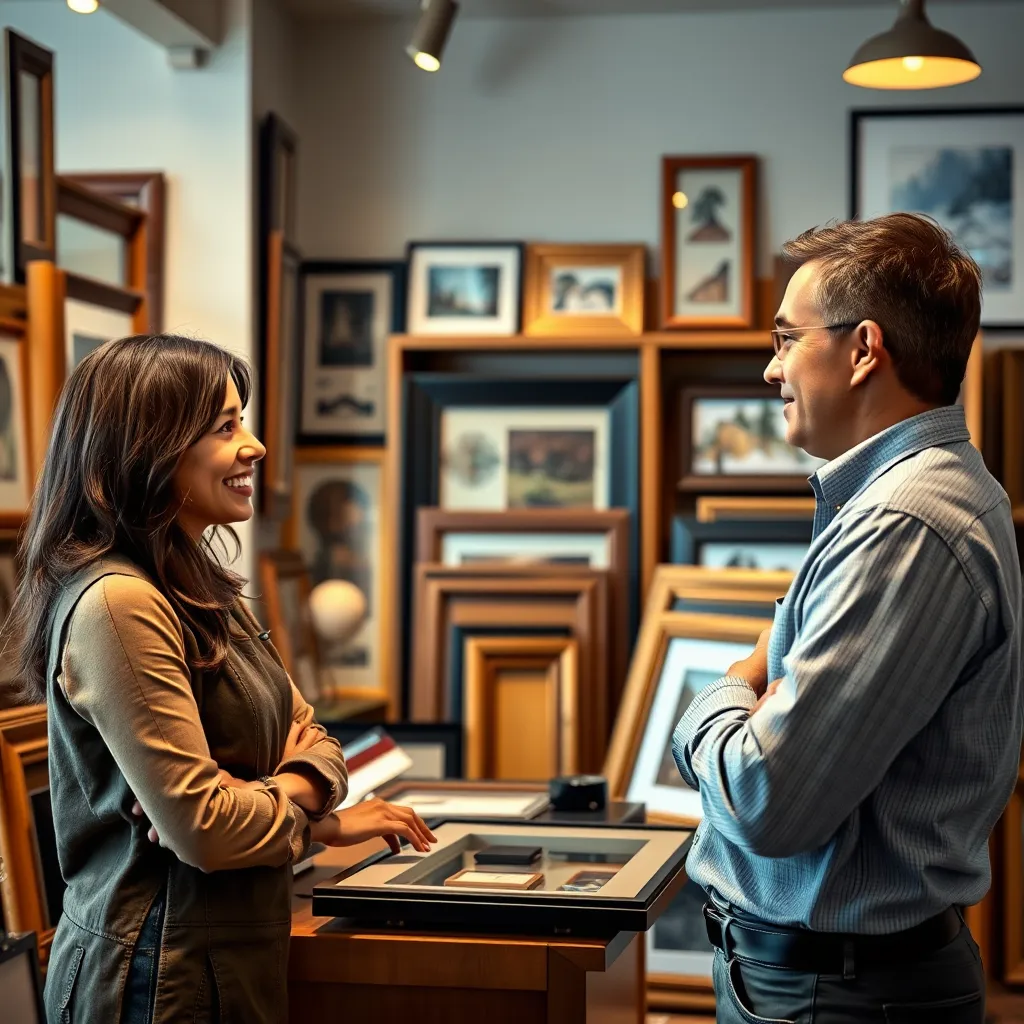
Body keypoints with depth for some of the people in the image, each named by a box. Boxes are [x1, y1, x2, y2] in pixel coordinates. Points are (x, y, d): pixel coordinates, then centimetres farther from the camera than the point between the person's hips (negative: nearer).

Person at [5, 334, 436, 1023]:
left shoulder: (204, 594, 11)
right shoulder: (118, 603, -20)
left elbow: (311, 742, 10)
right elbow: (201, 826, -23)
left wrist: (289, 791, -12)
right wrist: (319, 818, -6)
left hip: (233, 961, 9)